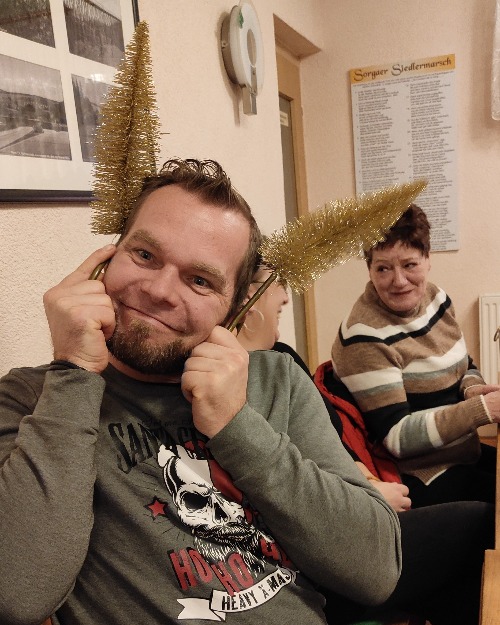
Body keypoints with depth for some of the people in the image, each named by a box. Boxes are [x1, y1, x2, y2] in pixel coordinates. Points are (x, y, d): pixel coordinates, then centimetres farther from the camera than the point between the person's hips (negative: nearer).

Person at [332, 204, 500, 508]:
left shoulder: (436, 298, 0)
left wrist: (472, 387, -8)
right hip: (420, 479, -7)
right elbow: (395, 437, -22)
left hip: (466, 454, 8)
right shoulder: (366, 338, -22)